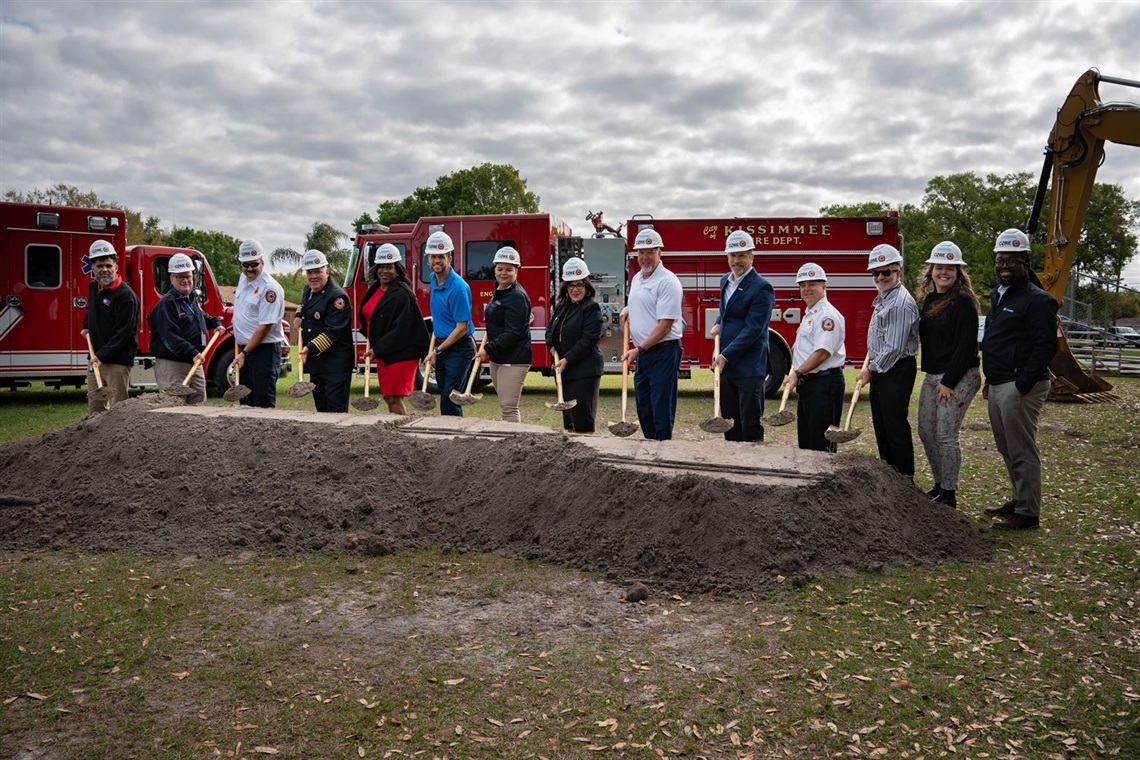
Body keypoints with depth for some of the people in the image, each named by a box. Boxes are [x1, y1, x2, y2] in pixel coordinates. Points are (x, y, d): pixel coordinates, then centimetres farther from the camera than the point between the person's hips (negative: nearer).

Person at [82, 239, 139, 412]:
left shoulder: (126, 295, -14)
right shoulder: (93, 288, 13)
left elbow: (123, 332, -19)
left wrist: (102, 355, -23)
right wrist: (86, 326, 22)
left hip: (118, 361, -8)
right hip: (96, 359, 8)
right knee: (95, 406, 13)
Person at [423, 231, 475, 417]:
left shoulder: (458, 287, -19)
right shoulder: (434, 281, 7)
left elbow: (462, 328, -18)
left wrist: (438, 350, -14)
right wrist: (435, 344, 17)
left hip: (459, 349, -8)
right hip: (442, 347, 8)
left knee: (450, 399, -11)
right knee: (445, 399, 12)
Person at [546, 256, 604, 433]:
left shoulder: (591, 308, -9)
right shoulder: (561, 307, 14)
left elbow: (587, 340, -16)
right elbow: (550, 329, 22)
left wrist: (567, 359, -20)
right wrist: (552, 347, 1)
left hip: (585, 371, -7)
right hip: (564, 369, 7)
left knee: (582, 418, -6)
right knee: (567, 415, 14)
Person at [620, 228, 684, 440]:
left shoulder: (667, 281, -12)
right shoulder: (636, 279, 14)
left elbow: (665, 325, -18)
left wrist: (639, 349, -18)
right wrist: (627, 309, 10)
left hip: (663, 353, -8)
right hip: (642, 354, 9)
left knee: (661, 411, -6)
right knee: (643, 409, 12)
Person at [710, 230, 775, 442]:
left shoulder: (761, 288, -12)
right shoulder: (725, 281, 13)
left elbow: (753, 329, -17)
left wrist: (726, 356, -19)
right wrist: (718, 324, 9)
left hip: (749, 369, -8)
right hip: (726, 365, 8)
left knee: (750, 427, -2)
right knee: (729, 422, 13)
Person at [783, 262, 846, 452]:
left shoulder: (827, 315, -13)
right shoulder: (809, 314, 19)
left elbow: (823, 352, -22)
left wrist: (798, 373, -22)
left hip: (824, 385, -10)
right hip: (807, 385, 10)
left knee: (821, 444, -8)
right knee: (805, 442, 15)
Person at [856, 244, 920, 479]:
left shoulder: (901, 303, -18)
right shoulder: (882, 299, 14)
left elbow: (895, 348, -20)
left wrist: (871, 369, -12)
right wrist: (870, 365, 15)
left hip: (897, 371, -10)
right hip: (880, 370, 10)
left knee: (896, 425, -5)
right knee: (881, 424, 16)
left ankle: (905, 478, 3)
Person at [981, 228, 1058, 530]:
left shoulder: (1037, 300, -12)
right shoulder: (998, 295, 17)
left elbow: (1045, 346, -18)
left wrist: (1022, 385, -21)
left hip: (1019, 387, -9)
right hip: (998, 386, 9)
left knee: (1022, 451, -4)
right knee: (1007, 449, 17)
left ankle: (1028, 513, 4)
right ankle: (1020, 500, 30)